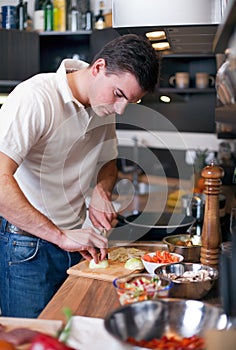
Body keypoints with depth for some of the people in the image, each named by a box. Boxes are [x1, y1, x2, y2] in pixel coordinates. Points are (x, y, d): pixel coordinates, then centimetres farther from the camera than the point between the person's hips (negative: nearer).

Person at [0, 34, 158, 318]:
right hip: (27, 247, -6)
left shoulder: (104, 105, 4)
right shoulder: (35, 97, -20)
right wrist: (60, 236, -30)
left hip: (76, 241, 7)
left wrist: (101, 190, -2)